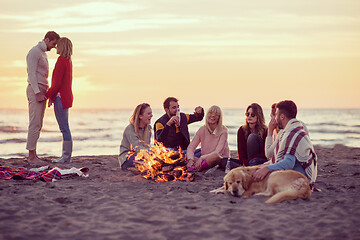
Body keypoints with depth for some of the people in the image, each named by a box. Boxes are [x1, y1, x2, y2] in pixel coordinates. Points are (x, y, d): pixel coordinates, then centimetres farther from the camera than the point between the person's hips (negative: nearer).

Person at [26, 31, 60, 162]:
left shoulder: (43, 53, 21)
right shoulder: (34, 52, -10)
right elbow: (31, 73, -17)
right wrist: (37, 93, -22)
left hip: (41, 91, 10)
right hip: (35, 90, -10)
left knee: (38, 124, 7)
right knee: (35, 123, -11)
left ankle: (33, 155, 9)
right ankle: (31, 155, -10)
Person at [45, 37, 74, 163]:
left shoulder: (61, 60, -14)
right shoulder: (68, 61, 15)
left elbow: (57, 83, -18)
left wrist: (47, 95, -9)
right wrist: (52, 97, 19)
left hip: (61, 98, -10)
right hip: (66, 96, 10)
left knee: (64, 128, -6)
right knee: (64, 128, 12)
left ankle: (66, 157, -3)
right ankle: (66, 156, 16)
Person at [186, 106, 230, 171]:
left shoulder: (223, 131, -10)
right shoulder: (202, 129, 2)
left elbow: (218, 152, -21)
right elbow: (191, 147, -3)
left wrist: (202, 158, -33)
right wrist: (190, 160, -24)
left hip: (221, 161, -4)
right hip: (205, 160, 4)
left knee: (215, 156, -39)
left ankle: (194, 168, -32)